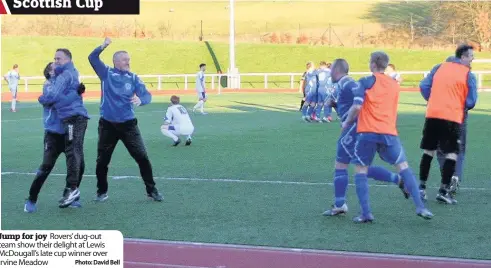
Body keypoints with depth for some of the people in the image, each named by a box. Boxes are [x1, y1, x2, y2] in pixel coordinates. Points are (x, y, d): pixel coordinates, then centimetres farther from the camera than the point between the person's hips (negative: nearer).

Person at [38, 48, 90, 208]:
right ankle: (73, 190, 16)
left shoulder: (65, 75, -7)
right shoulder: (71, 74, 24)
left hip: (73, 118, -11)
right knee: (76, 153, 11)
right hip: (76, 118, 11)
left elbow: (53, 96, -14)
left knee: (72, 153, -14)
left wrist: (41, 99, 4)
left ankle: (72, 189, -17)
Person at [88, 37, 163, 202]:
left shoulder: (133, 78, 2)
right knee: (102, 160, 7)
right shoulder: (106, 73, 0)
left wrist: (140, 99, -30)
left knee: (142, 157, -2)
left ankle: (151, 190, 10)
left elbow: (147, 95, -7)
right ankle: (102, 192, 25)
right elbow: (92, 58, -8)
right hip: (107, 125, 0)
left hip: (128, 124, 1)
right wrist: (103, 46, -23)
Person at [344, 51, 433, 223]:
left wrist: (347, 122, 5)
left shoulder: (366, 82, -1)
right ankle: (420, 207, 4)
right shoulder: (394, 85, 13)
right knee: (403, 167, 11)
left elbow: (357, 107, -10)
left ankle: (366, 213, -1)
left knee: (361, 171, 8)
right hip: (389, 133, 3)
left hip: (367, 133, -3)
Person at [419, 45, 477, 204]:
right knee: (452, 154, 2)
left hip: (432, 115, 5)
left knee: (428, 151, 14)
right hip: (452, 118, -4)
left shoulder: (439, 67, 11)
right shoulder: (468, 75, -1)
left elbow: (424, 86, 9)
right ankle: (444, 191, -4)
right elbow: (471, 102, -4)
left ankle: (421, 187, 16)